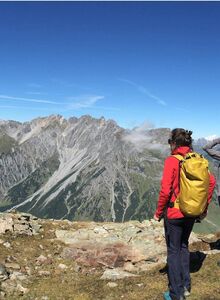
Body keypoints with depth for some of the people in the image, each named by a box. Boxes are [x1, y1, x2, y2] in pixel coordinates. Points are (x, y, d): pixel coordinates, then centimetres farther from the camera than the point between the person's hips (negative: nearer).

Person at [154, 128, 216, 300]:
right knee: (184, 247, 23)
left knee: (173, 251, 8)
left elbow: (165, 190, -20)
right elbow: (211, 181, 3)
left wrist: (159, 212, -7)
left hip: (174, 213, -6)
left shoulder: (172, 160, -17)